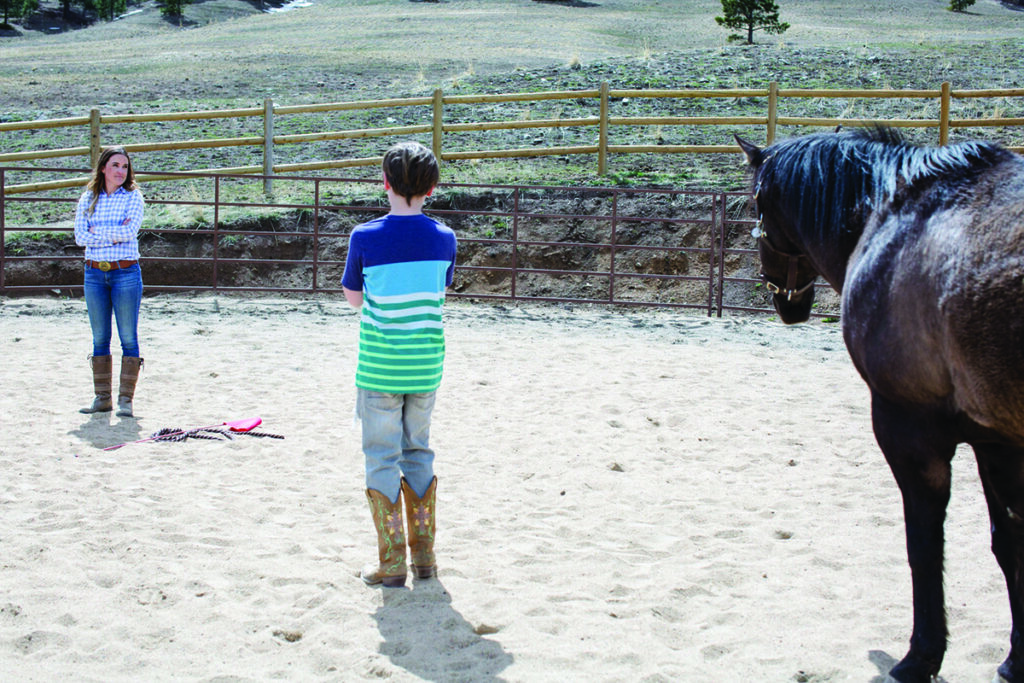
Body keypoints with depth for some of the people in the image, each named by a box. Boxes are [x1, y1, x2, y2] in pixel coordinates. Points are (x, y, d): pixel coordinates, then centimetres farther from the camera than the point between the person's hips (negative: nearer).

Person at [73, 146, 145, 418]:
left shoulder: (133, 197, 1)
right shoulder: (88, 199, 9)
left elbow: (131, 230, -14)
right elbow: (80, 237, -1)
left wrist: (98, 231, -7)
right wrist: (114, 234, -9)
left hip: (126, 273, -3)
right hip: (94, 273, 3)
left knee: (129, 338, -3)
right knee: (100, 339, 8)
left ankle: (125, 399, 2)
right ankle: (102, 398, 15)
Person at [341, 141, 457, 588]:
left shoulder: (366, 238, -11)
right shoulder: (444, 238, -2)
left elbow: (353, 297, 3)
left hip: (379, 366, -3)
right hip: (426, 366, 3)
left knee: (382, 459, 6)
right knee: (419, 452, 17)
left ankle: (392, 564, 9)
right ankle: (424, 556, 21)